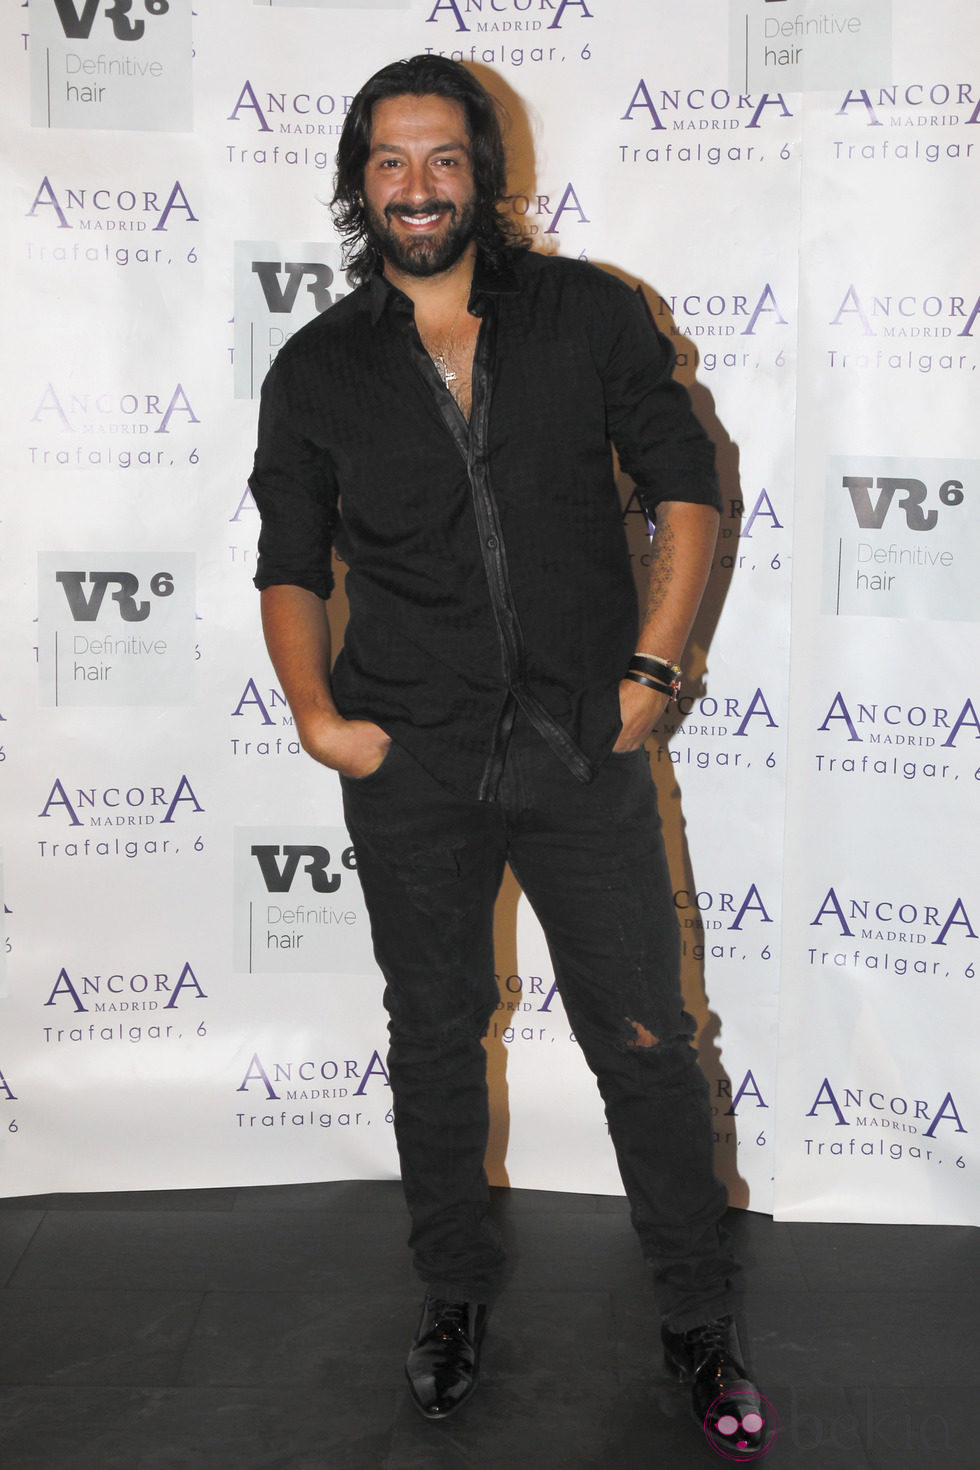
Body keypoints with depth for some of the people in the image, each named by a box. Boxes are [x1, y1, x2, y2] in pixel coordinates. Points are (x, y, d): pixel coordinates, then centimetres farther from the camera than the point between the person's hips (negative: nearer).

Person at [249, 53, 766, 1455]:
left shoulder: (591, 315, 1)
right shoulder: (316, 369, 4)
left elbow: (686, 486, 4)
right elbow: (291, 563, 9)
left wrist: (653, 668, -4)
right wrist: (316, 712, -5)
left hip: (585, 752, -1)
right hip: (413, 770, 1)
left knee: (647, 1042, 5)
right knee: (435, 1037, 14)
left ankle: (702, 1323, 24)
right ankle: (456, 1296, 36)